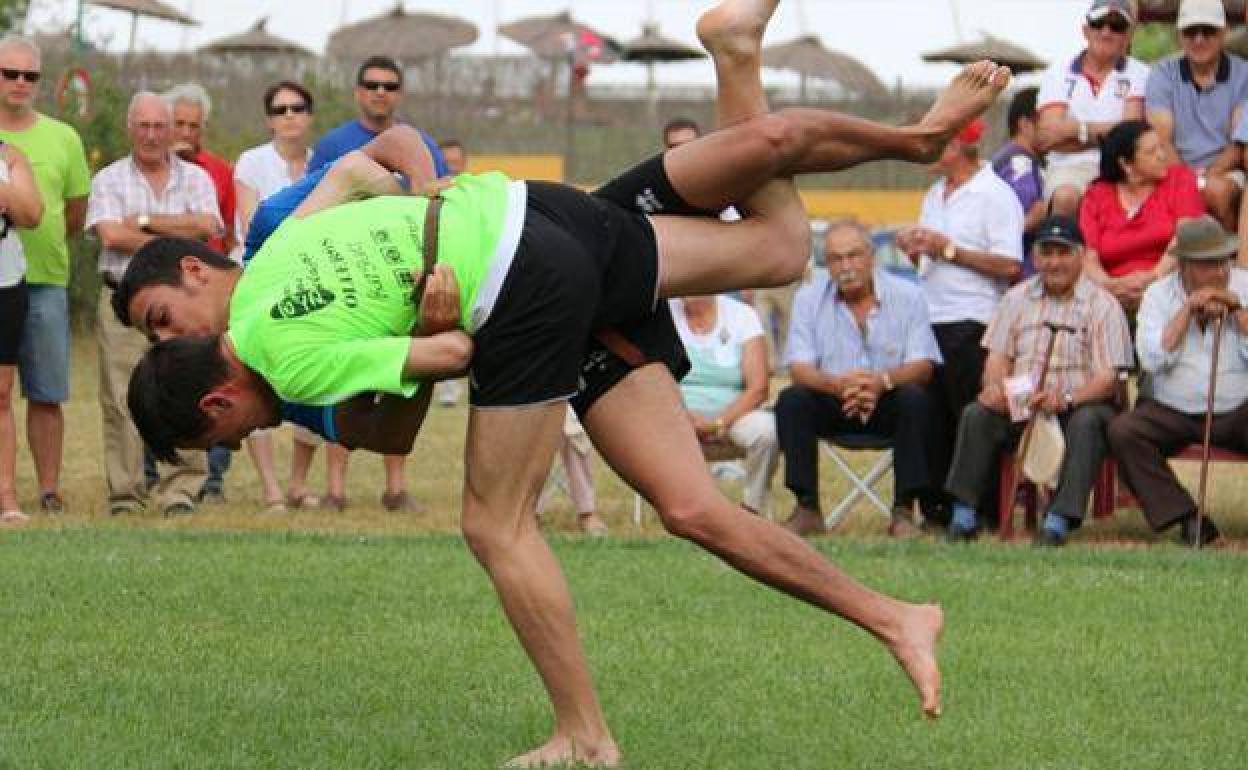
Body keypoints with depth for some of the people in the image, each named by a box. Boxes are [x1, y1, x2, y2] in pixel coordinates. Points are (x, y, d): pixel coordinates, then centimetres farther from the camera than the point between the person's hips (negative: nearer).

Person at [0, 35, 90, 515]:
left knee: (46, 394, 2)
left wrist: (39, 245, 7)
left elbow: (76, 214, 15)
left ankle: (49, 490, 8)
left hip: (45, 281, 1)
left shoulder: (62, 138, 10)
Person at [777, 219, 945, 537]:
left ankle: (904, 511, -26)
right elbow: (800, 368, -9)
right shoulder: (809, 299, -1)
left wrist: (883, 381, -34)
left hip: (886, 403, -1)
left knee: (914, 398, -32)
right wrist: (837, 384, -33)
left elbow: (922, 366, -12)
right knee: (791, 400, -26)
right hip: (832, 404, 1)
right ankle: (807, 509, -22)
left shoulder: (907, 296, -4)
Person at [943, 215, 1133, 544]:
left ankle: (1059, 520, -39)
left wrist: (1066, 399, -27)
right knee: (976, 415, -23)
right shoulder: (1017, 298, 16)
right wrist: (995, 387, -15)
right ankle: (964, 514, -23)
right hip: (1018, 406, 3)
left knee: (1088, 421, -35)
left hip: (1078, 405, -3)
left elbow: (1107, 378, -7)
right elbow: (998, 357, 10)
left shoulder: (1103, 305, 2)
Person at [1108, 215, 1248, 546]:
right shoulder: (1158, 294, 4)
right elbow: (1152, 360, -11)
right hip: (1171, 413, 1)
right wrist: (1188, 310, -11)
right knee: (1123, 431, -26)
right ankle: (1187, 519, -25)